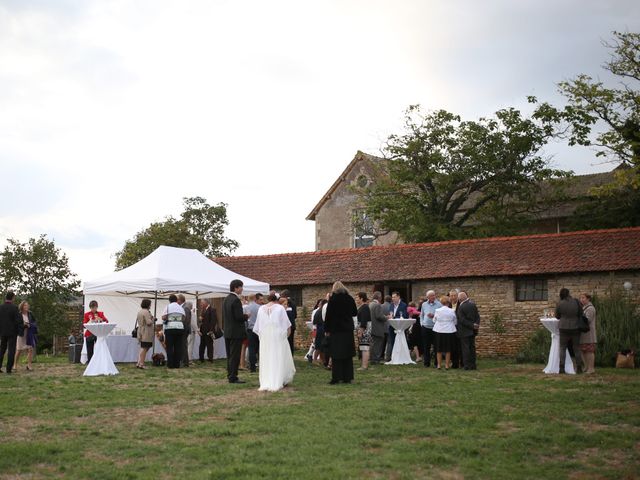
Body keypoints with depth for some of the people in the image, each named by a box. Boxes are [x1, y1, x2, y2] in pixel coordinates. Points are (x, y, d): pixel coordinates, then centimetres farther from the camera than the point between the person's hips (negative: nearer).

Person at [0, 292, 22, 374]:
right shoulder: (14, 308, -14)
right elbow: (18, 320, -15)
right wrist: (21, 327, 4)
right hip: (12, 332, -4)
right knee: (11, 350, 1)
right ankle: (9, 368, -1)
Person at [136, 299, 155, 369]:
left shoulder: (139, 312, 16)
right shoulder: (146, 312, -15)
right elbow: (149, 322, -22)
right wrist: (153, 320, -1)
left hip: (141, 332, 10)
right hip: (146, 333, -9)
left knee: (142, 348, 15)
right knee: (144, 348, -6)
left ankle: (139, 363, 12)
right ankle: (141, 363, -7)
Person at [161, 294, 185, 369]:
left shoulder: (168, 307, -1)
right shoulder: (181, 307, 10)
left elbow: (163, 317, -8)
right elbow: (183, 318, 6)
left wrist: (166, 320, 13)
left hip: (170, 327, -3)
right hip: (180, 327, 3)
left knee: (169, 347, 1)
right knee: (178, 347, 5)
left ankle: (170, 364, -1)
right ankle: (177, 364, 5)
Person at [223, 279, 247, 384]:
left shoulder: (226, 299, 11)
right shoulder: (236, 300, -17)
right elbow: (239, 317, -21)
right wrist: (246, 316, -4)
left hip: (227, 332, 9)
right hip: (236, 332, -9)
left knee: (230, 355, 14)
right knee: (235, 356, -4)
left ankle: (230, 376, 20)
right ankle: (233, 377, -2)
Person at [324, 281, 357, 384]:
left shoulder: (333, 299, -8)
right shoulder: (350, 299, 4)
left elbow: (328, 315, -9)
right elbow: (355, 313, 13)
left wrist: (327, 330, -3)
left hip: (336, 329, -4)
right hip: (348, 329, 4)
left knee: (336, 355, -1)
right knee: (347, 354, 9)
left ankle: (336, 377, -2)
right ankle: (347, 377, 10)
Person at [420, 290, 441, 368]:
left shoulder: (439, 304, -4)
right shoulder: (424, 304, 10)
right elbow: (421, 315, 19)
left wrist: (434, 316, -18)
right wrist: (422, 323, 8)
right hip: (425, 328, 3)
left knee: (436, 346, 0)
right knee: (426, 346, 6)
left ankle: (437, 363, 8)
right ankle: (426, 362, 14)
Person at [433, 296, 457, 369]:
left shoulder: (437, 311, -6)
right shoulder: (451, 311, -8)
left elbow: (434, 321, 6)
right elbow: (455, 322, 3)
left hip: (439, 331, 1)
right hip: (449, 331, -1)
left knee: (439, 349, 9)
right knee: (448, 349, 8)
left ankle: (439, 365, 12)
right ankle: (447, 365, 10)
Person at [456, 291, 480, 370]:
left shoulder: (461, 307, -17)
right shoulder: (473, 304, 3)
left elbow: (462, 320, -18)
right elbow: (477, 316, 4)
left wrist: (472, 326, -13)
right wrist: (476, 324, -1)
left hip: (464, 331, -6)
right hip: (472, 331, 6)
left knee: (465, 348, 0)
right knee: (472, 347, 12)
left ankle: (467, 365, 2)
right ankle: (473, 365, 15)